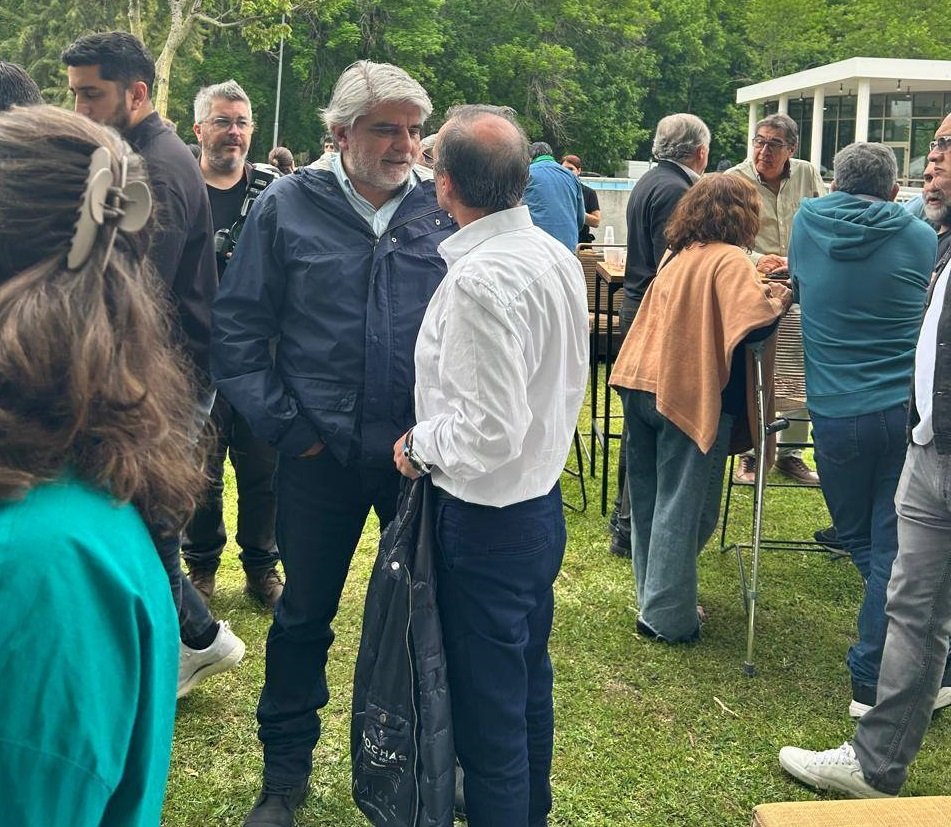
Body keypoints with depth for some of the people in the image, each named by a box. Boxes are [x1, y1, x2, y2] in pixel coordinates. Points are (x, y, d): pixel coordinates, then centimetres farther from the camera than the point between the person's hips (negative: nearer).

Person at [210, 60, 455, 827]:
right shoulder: (287, 206, -2)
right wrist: (285, 426, -6)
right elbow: (236, 330, -1)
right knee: (304, 614, 13)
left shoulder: (445, 210, 0)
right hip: (321, 455, 0)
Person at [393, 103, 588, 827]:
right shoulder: (558, 257, 2)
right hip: (544, 501, 10)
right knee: (530, 684, 26)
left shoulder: (480, 280, -26)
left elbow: (490, 431, -29)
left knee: (488, 711, 7)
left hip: (487, 522, -10)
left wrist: (419, 444, -13)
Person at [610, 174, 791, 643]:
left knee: (649, 499, 16)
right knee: (683, 507, 2)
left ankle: (653, 599, 30)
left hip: (641, 384, 8)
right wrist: (778, 301, -3)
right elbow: (754, 325, -24)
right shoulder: (728, 259, -11)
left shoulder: (677, 254, 13)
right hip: (689, 394, -8)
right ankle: (667, 616, 8)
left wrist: (758, 292, 18)